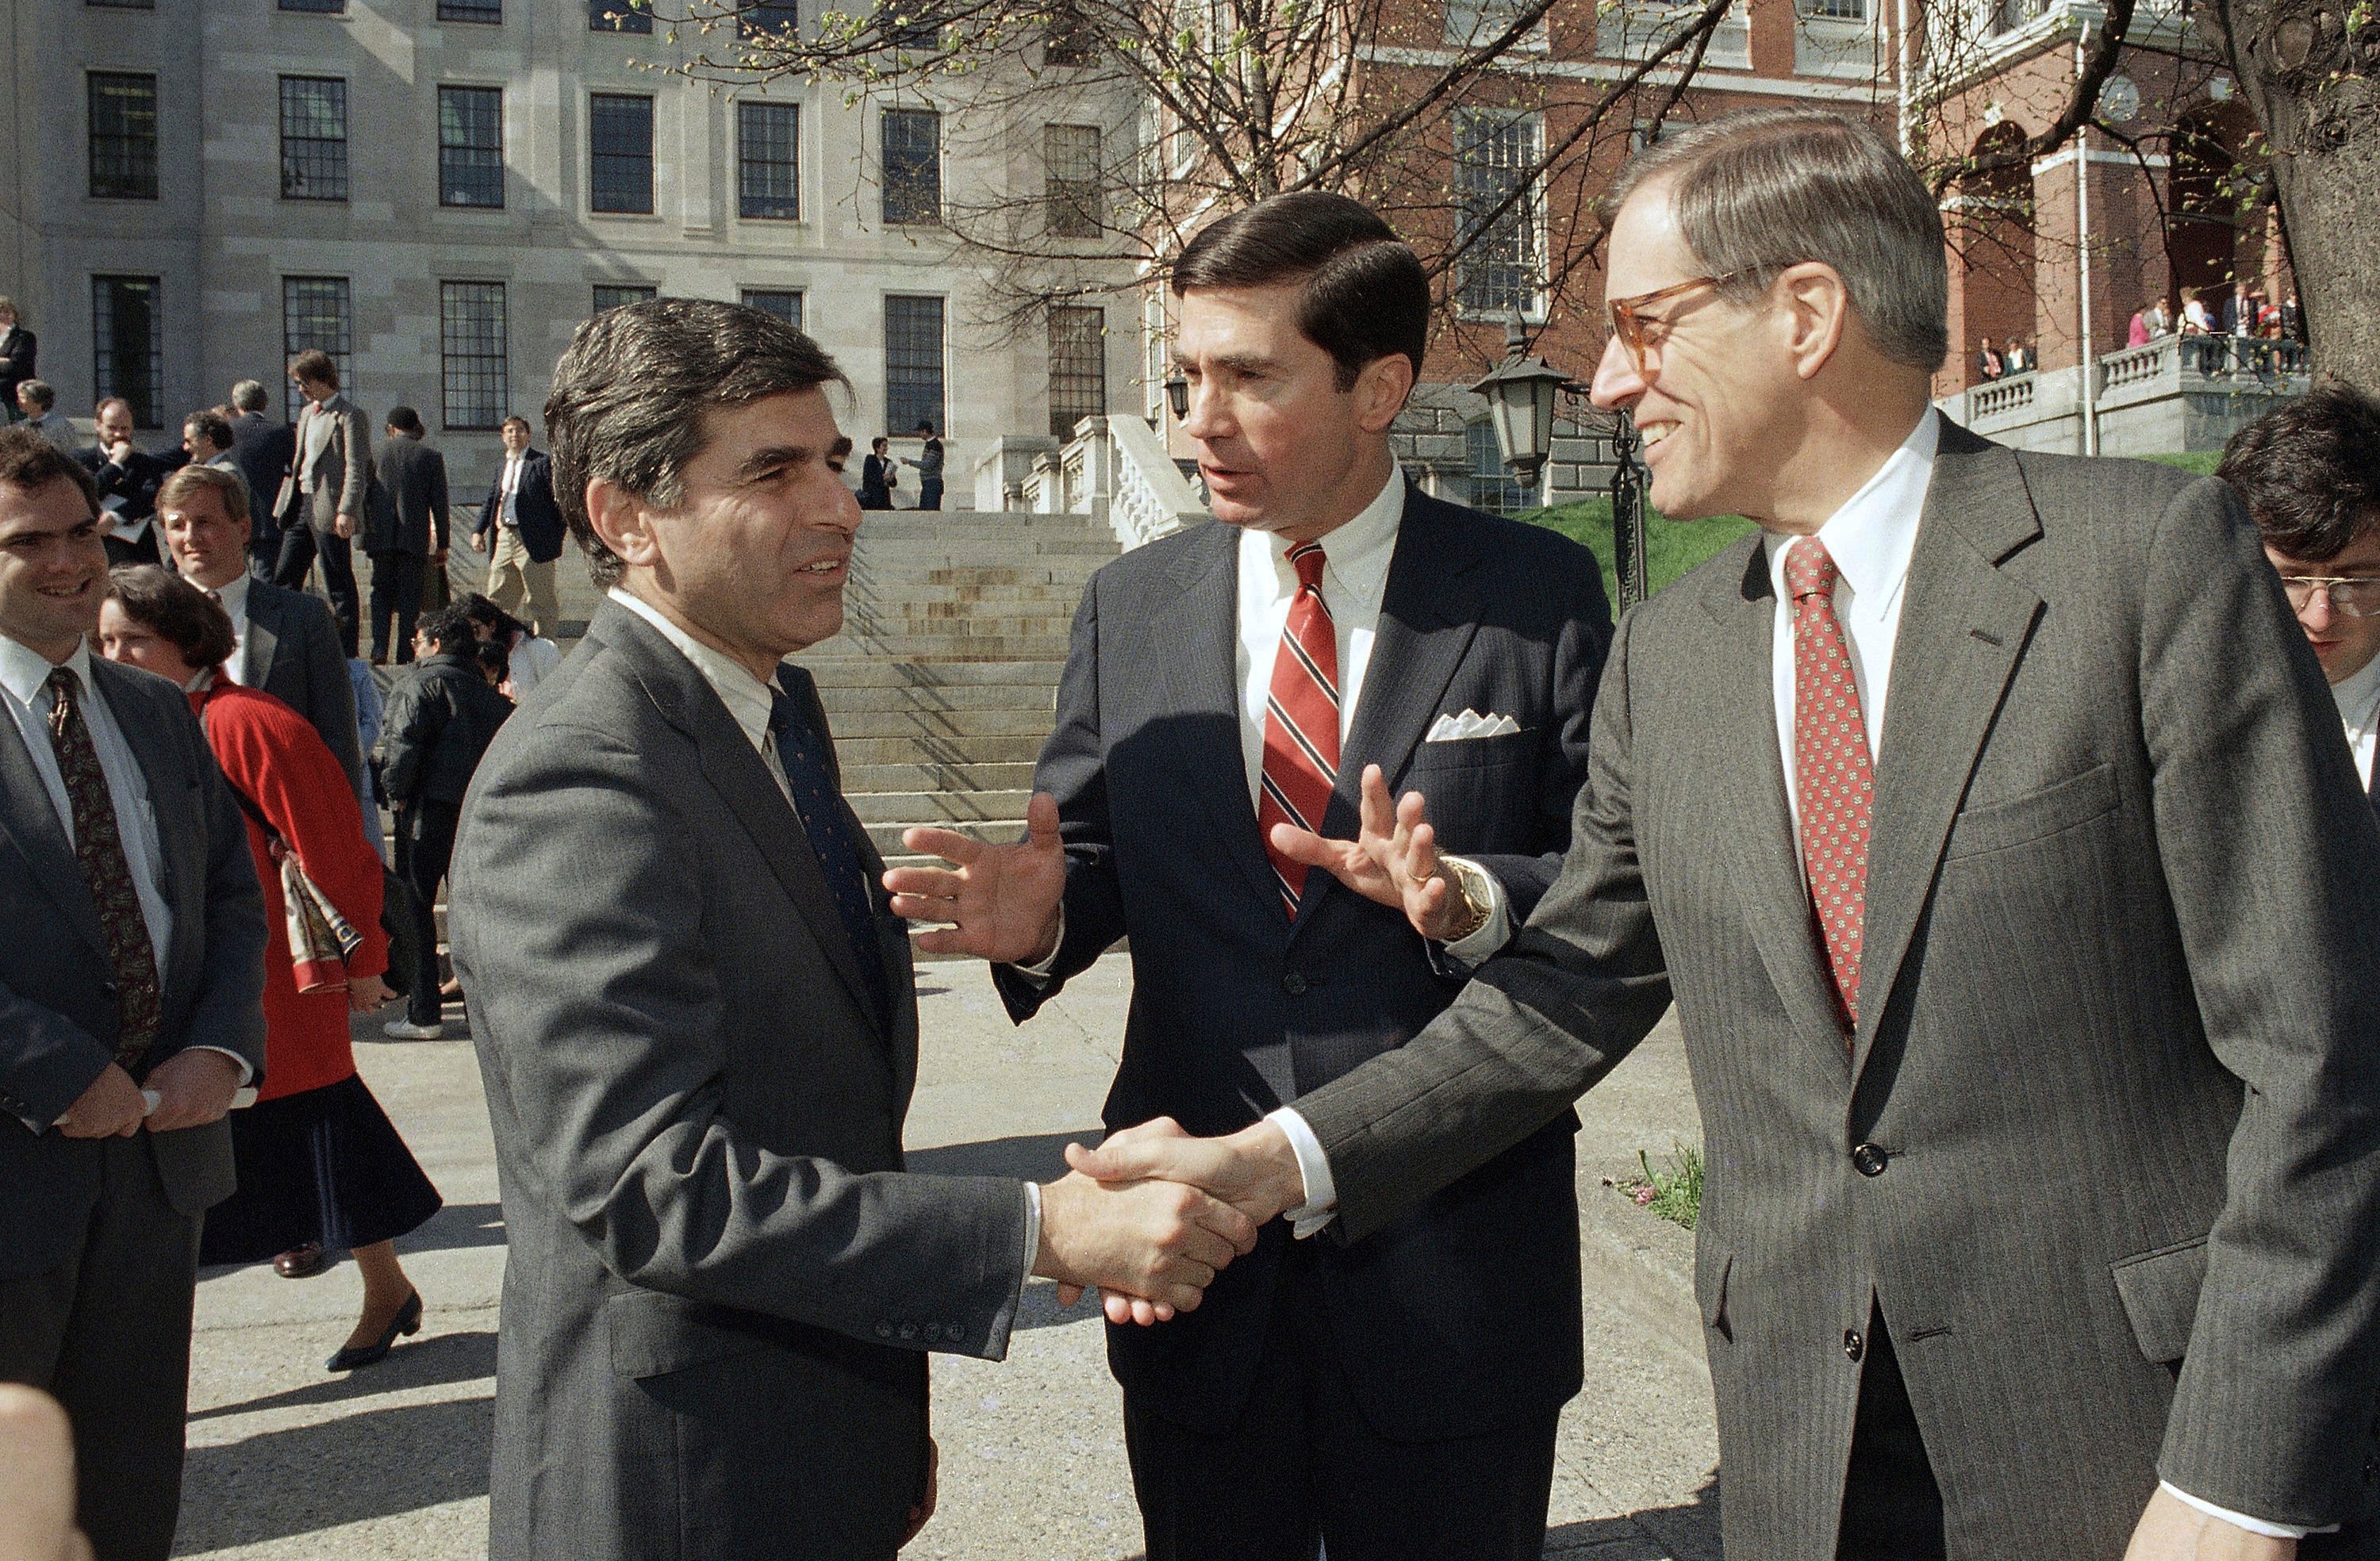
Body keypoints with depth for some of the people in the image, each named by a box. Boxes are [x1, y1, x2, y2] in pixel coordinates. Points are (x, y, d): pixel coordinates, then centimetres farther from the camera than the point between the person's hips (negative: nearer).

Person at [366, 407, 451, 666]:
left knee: (382, 591, 11)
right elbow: (439, 504, 2)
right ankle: (405, 655, 1)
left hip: (381, 535, 1)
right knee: (409, 595, 3)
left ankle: (380, 650, -3)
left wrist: (365, 532, 15)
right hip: (415, 537, -1)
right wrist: (442, 544, 7)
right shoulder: (431, 457, 2)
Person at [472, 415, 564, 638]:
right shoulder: (501, 465, 18)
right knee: (497, 599, 10)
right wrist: (478, 531, 8)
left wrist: (557, 538, -12)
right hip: (504, 538, 7)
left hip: (533, 541, -7)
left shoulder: (543, 462, -4)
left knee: (541, 601, -1)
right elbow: (490, 500, 21)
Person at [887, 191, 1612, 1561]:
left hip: (1452, 1269, -2)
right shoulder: (1133, 606, 5)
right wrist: (1043, 913, -13)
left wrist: (1472, 899, -25)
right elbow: (1099, 850, 9)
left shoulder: (1540, 595, -5)